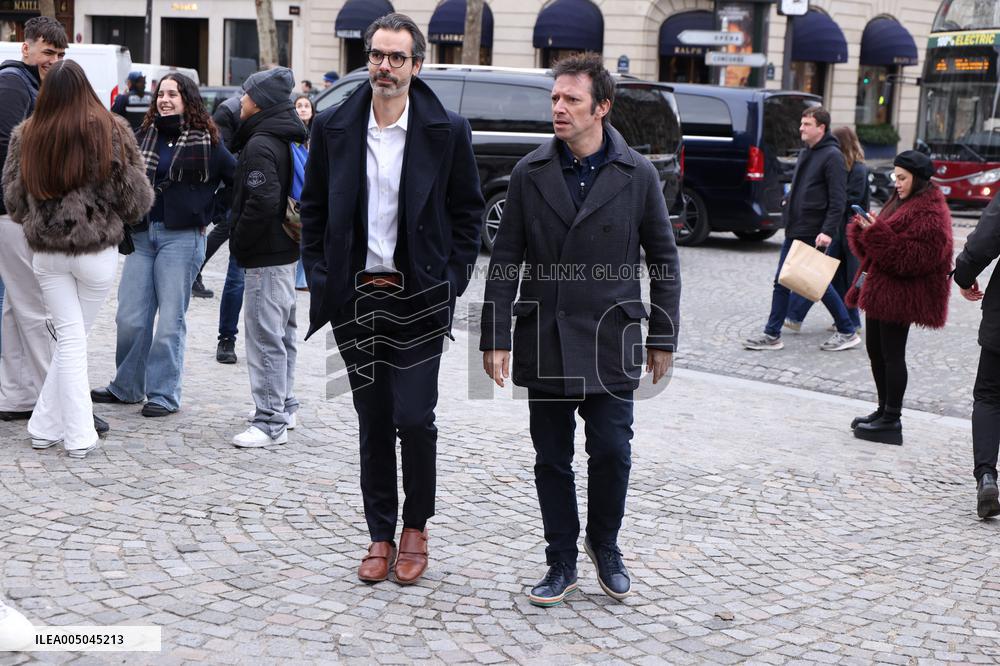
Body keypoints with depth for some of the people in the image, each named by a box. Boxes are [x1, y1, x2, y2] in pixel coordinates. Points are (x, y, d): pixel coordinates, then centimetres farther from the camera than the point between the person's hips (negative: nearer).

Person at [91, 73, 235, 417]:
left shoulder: (206, 140, -1)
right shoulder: (144, 136, 12)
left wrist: (207, 208, -6)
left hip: (181, 237, -4)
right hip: (142, 234, 4)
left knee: (170, 320, -1)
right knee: (130, 318, 4)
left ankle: (164, 394, 8)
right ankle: (126, 387, 20)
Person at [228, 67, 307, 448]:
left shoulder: (260, 145, -17)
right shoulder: (291, 140, 13)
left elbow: (262, 202, -27)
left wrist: (239, 241, -14)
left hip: (266, 256, -10)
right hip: (288, 249, 10)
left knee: (265, 336, -8)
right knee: (282, 332, 19)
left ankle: (271, 422, -6)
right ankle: (283, 405, 31)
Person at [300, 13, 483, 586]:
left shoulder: (448, 130, -3)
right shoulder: (334, 128, 4)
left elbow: (469, 211, 3)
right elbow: (314, 209, 12)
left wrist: (451, 281, -3)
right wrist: (320, 277, 4)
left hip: (420, 298, -2)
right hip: (356, 298, 3)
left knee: (414, 418, -5)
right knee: (373, 421, 9)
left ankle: (416, 528, 17)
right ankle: (381, 536, 21)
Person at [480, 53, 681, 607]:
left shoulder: (638, 175, -1)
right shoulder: (530, 172, 2)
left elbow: (663, 260, 5)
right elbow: (506, 260, 3)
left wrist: (662, 337, 4)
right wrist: (496, 337, -2)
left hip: (610, 342, -1)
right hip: (545, 343, 1)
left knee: (612, 454, 1)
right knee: (552, 460, 8)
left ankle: (605, 545, 27)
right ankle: (562, 563, 23)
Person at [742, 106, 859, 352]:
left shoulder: (832, 156, -12)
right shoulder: (805, 154, 15)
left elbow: (838, 199, -17)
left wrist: (828, 231, -24)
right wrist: (788, 217, 16)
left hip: (813, 234, -9)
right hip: (794, 231, 9)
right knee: (781, 282, 7)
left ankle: (848, 332, 13)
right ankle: (772, 335, 12)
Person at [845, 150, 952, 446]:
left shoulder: (930, 213, -14)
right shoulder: (902, 202, 17)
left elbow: (915, 257, -24)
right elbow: (873, 249, 20)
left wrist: (877, 233, -25)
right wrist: (865, 228, -2)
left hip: (900, 294, -10)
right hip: (880, 289, 10)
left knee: (892, 355, -4)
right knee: (876, 351, 14)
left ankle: (892, 421, 5)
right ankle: (884, 411, 26)